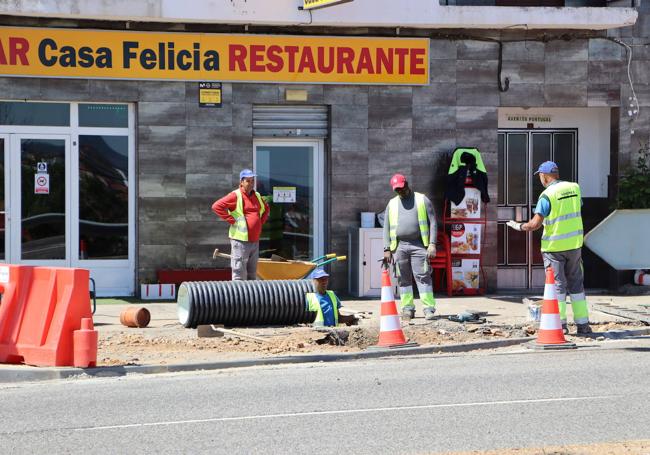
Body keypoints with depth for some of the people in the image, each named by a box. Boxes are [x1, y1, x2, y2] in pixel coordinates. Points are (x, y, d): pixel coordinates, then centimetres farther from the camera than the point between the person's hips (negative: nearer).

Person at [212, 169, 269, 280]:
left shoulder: (257, 196, 13)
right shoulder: (235, 195, -8)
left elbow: (266, 209, 33)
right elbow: (216, 206, -16)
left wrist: (261, 221, 15)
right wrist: (231, 220, -16)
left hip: (255, 240, 7)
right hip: (241, 240, -7)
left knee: (252, 275, 13)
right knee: (239, 274, -8)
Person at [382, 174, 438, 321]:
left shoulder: (422, 200, 7)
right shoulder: (392, 204, 15)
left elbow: (432, 222, 3)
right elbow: (386, 228, 15)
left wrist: (432, 244, -8)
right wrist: (387, 249, 5)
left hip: (419, 245, -3)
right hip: (399, 246, 3)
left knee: (423, 276, -9)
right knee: (404, 279, 3)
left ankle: (429, 309, -10)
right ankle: (407, 308, 8)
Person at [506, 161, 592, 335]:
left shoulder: (547, 195, -15)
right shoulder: (574, 188, 2)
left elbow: (535, 224, -17)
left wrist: (519, 226, 1)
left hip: (554, 246, -5)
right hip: (574, 243, 5)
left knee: (557, 285, 3)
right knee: (576, 284, 11)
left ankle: (560, 324, 2)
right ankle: (583, 324, 11)